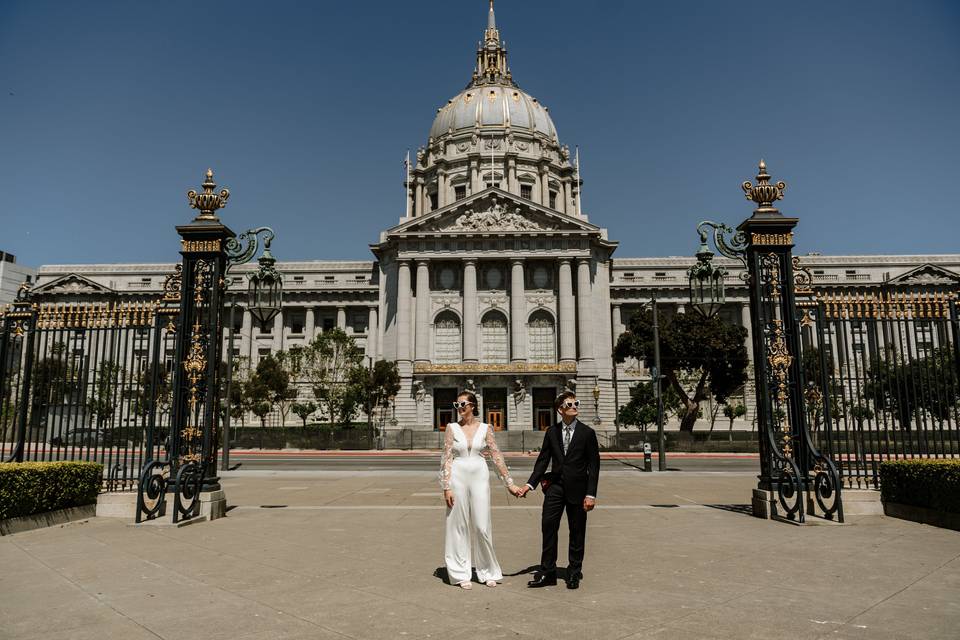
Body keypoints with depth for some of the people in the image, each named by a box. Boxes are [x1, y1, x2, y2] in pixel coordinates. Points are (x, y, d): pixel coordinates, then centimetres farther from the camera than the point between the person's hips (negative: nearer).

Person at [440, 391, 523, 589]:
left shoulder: (484, 429, 3)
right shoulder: (452, 428, 2)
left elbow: (497, 457, 3)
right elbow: (447, 459, -1)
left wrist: (509, 483, 1)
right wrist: (446, 487, -7)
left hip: (479, 478, 0)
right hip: (458, 478, 0)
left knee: (482, 526, 1)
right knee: (459, 526, 5)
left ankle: (488, 572, 19)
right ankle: (461, 573, 18)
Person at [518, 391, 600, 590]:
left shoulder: (587, 433, -3)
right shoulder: (551, 432, 5)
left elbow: (593, 465, -4)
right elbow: (543, 460, 8)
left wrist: (591, 494, -9)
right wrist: (530, 484, -1)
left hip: (577, 489, -2)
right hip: (555, 486, 2)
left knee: (577, 532, 8)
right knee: (548, 527, 0)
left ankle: (574, 573, 23)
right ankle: (547, 573, 11)